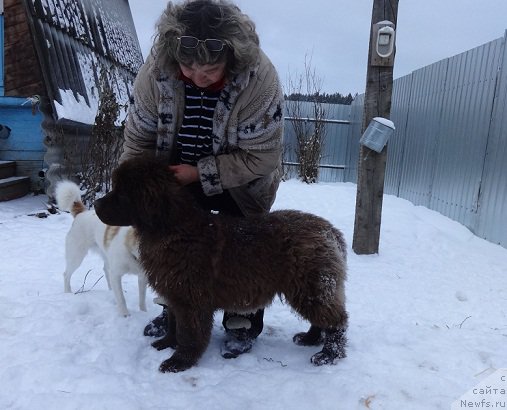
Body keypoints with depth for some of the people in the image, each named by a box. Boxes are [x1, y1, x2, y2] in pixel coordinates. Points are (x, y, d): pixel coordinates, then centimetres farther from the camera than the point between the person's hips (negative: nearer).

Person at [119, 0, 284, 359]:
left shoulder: (259, 78, -33)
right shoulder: (155, 71, -23)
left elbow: (260, 158, -28)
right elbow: (139, 139, -12)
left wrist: (200, 173, -30)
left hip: (242, 181, -3)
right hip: (179, 175, 4)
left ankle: (243, 322, 22)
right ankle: (176, 307, 35)